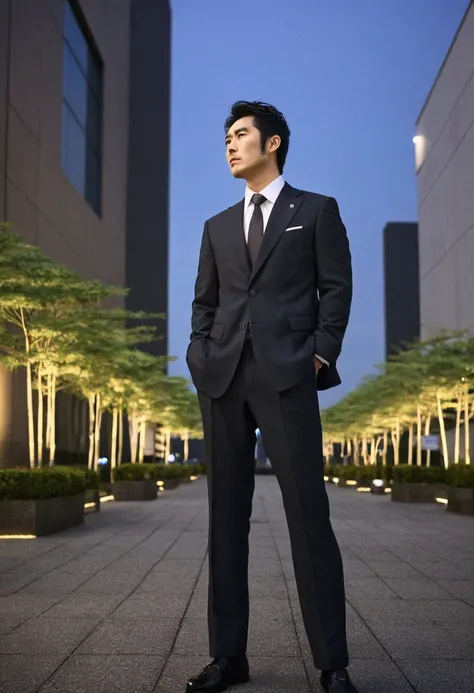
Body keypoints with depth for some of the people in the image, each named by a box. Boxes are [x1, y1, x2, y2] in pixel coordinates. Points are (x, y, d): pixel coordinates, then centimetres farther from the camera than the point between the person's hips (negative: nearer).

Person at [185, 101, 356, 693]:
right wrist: (201, 357, 4)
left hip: (286, 374, -4)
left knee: (308, 513, -7)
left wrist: (321, 354, -7)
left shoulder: (317, 210, 11)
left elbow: (336, 287, 4)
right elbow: (204, 302, 19)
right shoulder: (218, 226, 22)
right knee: (226, 515, 4)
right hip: (222, 378, 5)